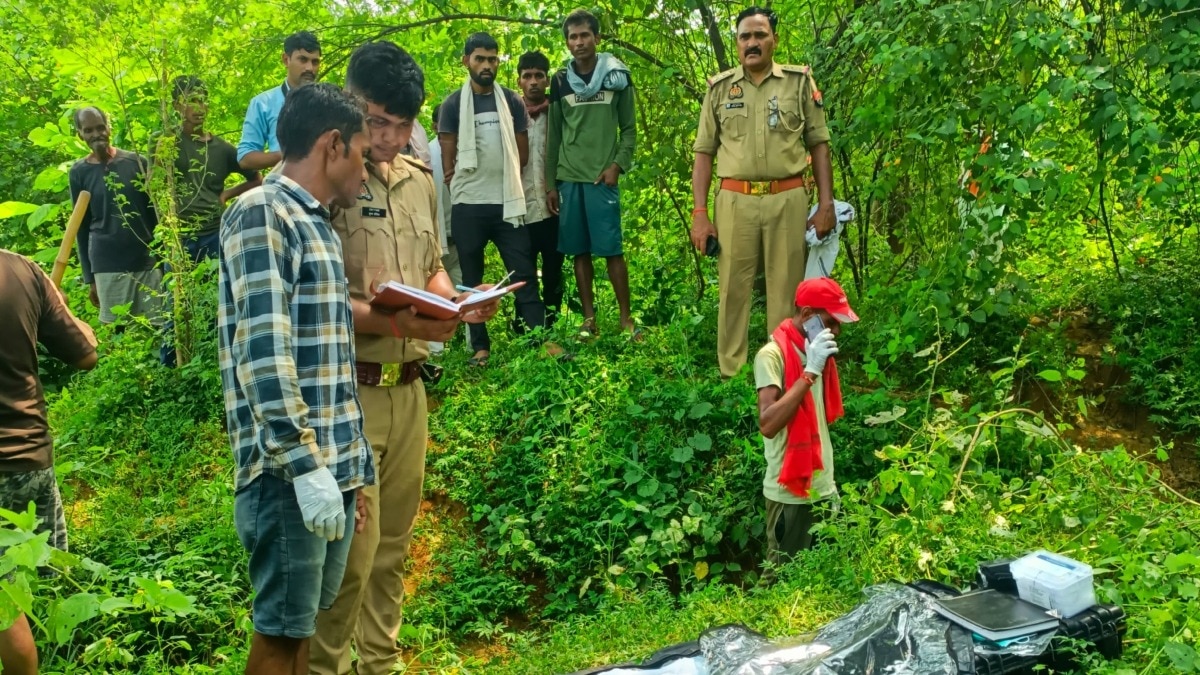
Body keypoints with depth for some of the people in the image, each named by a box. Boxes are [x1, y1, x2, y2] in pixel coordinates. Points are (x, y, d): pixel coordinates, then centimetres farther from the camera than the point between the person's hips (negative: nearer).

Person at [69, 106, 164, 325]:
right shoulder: (78, 173, 3)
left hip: (147, 260, 1)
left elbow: (153, 212, 9)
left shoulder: (136, 162, 3)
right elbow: (82, 227, 8)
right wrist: (89, 277, 6)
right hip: (107, 265, -1)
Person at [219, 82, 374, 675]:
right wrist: (305, 466, -22)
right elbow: (263, 352, -19)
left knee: (304, 619, 16)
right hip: (290, 469, -9)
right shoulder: (261, 214, -11)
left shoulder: (315, 223, 17)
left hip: (333, 460, 9)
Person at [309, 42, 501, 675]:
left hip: (408, 387, 6)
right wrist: (395, 321, -24)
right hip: (346, 390, -6)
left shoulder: (419, 179, 12)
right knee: (353, 550, -2)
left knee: (392, 545, 15)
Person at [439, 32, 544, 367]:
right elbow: (448, 161, 3)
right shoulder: (453, 105, 3)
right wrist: (465, 189, 3)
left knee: (524, 274, -1)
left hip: (508, 202, 1)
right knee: (472, 279, 6)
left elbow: (522, 152, 12)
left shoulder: (512, 101, 9)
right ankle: (480, 347, 13)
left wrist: (503, 181, 9)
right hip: (467, 206, -1)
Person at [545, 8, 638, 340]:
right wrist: (550, 184, 7)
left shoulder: (617, 76, 3)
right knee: (579, 251, 5)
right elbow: (554, 135, 11)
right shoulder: (560, 81, 8)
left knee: (612, 249, -5)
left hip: (602, 176, -2)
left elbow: (629, 128, 6)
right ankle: (589, 319, 12)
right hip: (568, 178, 3)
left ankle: (626, 318, 3)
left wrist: (617, 165, -9)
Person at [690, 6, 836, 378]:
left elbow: (818, 145, 7)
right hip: (735, 201, 1)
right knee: (733, 290, 4)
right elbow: (704, 153, 8)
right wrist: (700, 214, 0)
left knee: (786, 289, 5)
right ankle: (731, 375, 13)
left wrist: (826, 204, 0)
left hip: (788, 200, 0)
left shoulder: (800, 82, 6)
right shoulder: (719, 88, 8)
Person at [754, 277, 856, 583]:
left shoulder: (816, 352, 11)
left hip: (824, 487, 8)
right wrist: (810, 372, -25)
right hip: (790, 491, -8)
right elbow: (768, 425, -26)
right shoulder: (772, 355, -14)